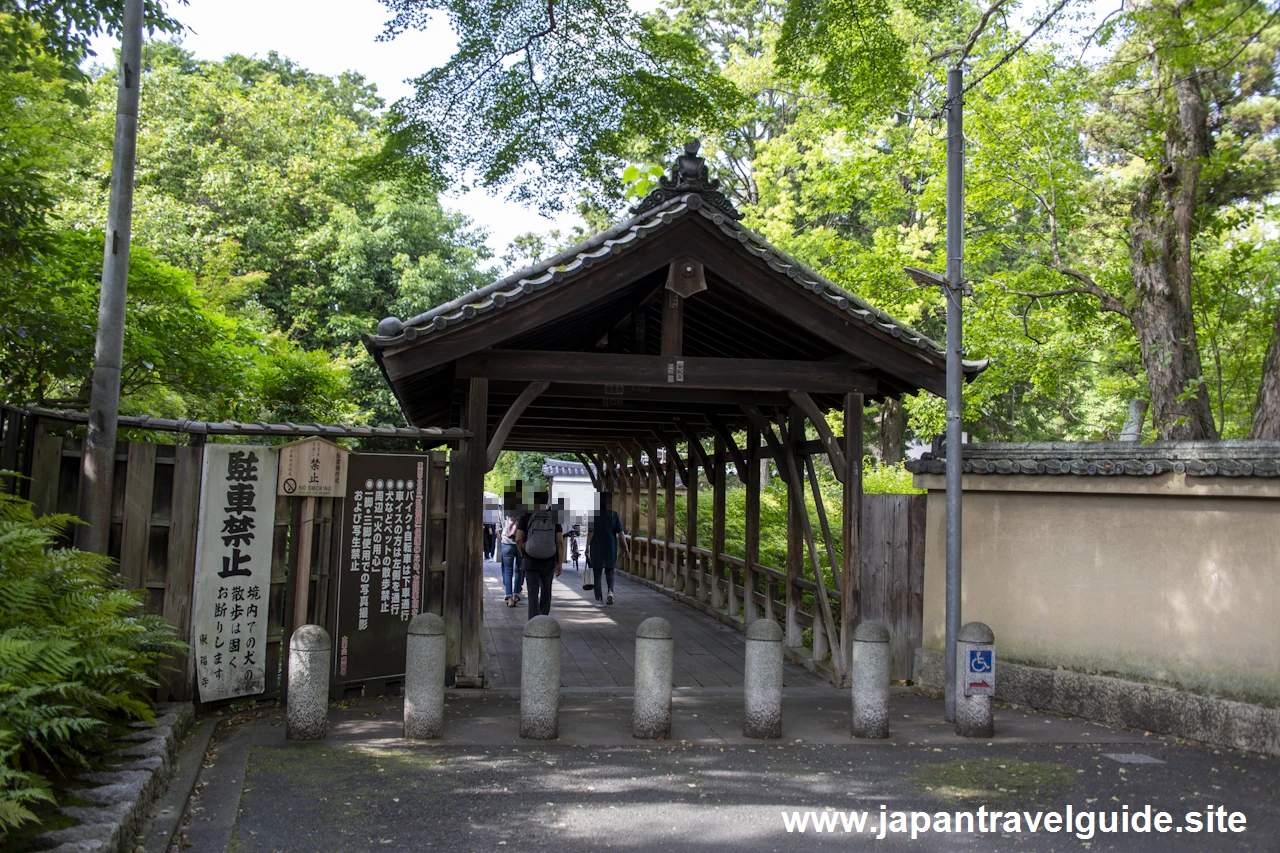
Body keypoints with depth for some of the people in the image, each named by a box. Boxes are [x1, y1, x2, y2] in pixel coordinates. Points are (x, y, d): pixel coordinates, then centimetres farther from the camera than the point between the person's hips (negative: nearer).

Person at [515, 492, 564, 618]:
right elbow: (560, 542, -6)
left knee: (533, 593, 1)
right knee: (546, 591, 19)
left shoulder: (526, 516, -6)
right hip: (549, 562, 2)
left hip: (530, 561, -2)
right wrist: (560, 563, -1)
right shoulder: (553, 517, -1)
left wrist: (523, 554, 9)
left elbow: (518, 539, -9)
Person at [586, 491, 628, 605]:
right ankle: (610, 591, -12)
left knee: (597, 572, 11)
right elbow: (620, 533, -4)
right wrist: (625, 547, 2)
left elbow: (591, 532, -10)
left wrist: (587, 546, -3)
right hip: (611, 546, 1)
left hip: (596, 547, -1)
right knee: (609, 571, 13)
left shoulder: (594, 514, -7)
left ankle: (598, 598, 14)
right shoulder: (614, 514, -3)